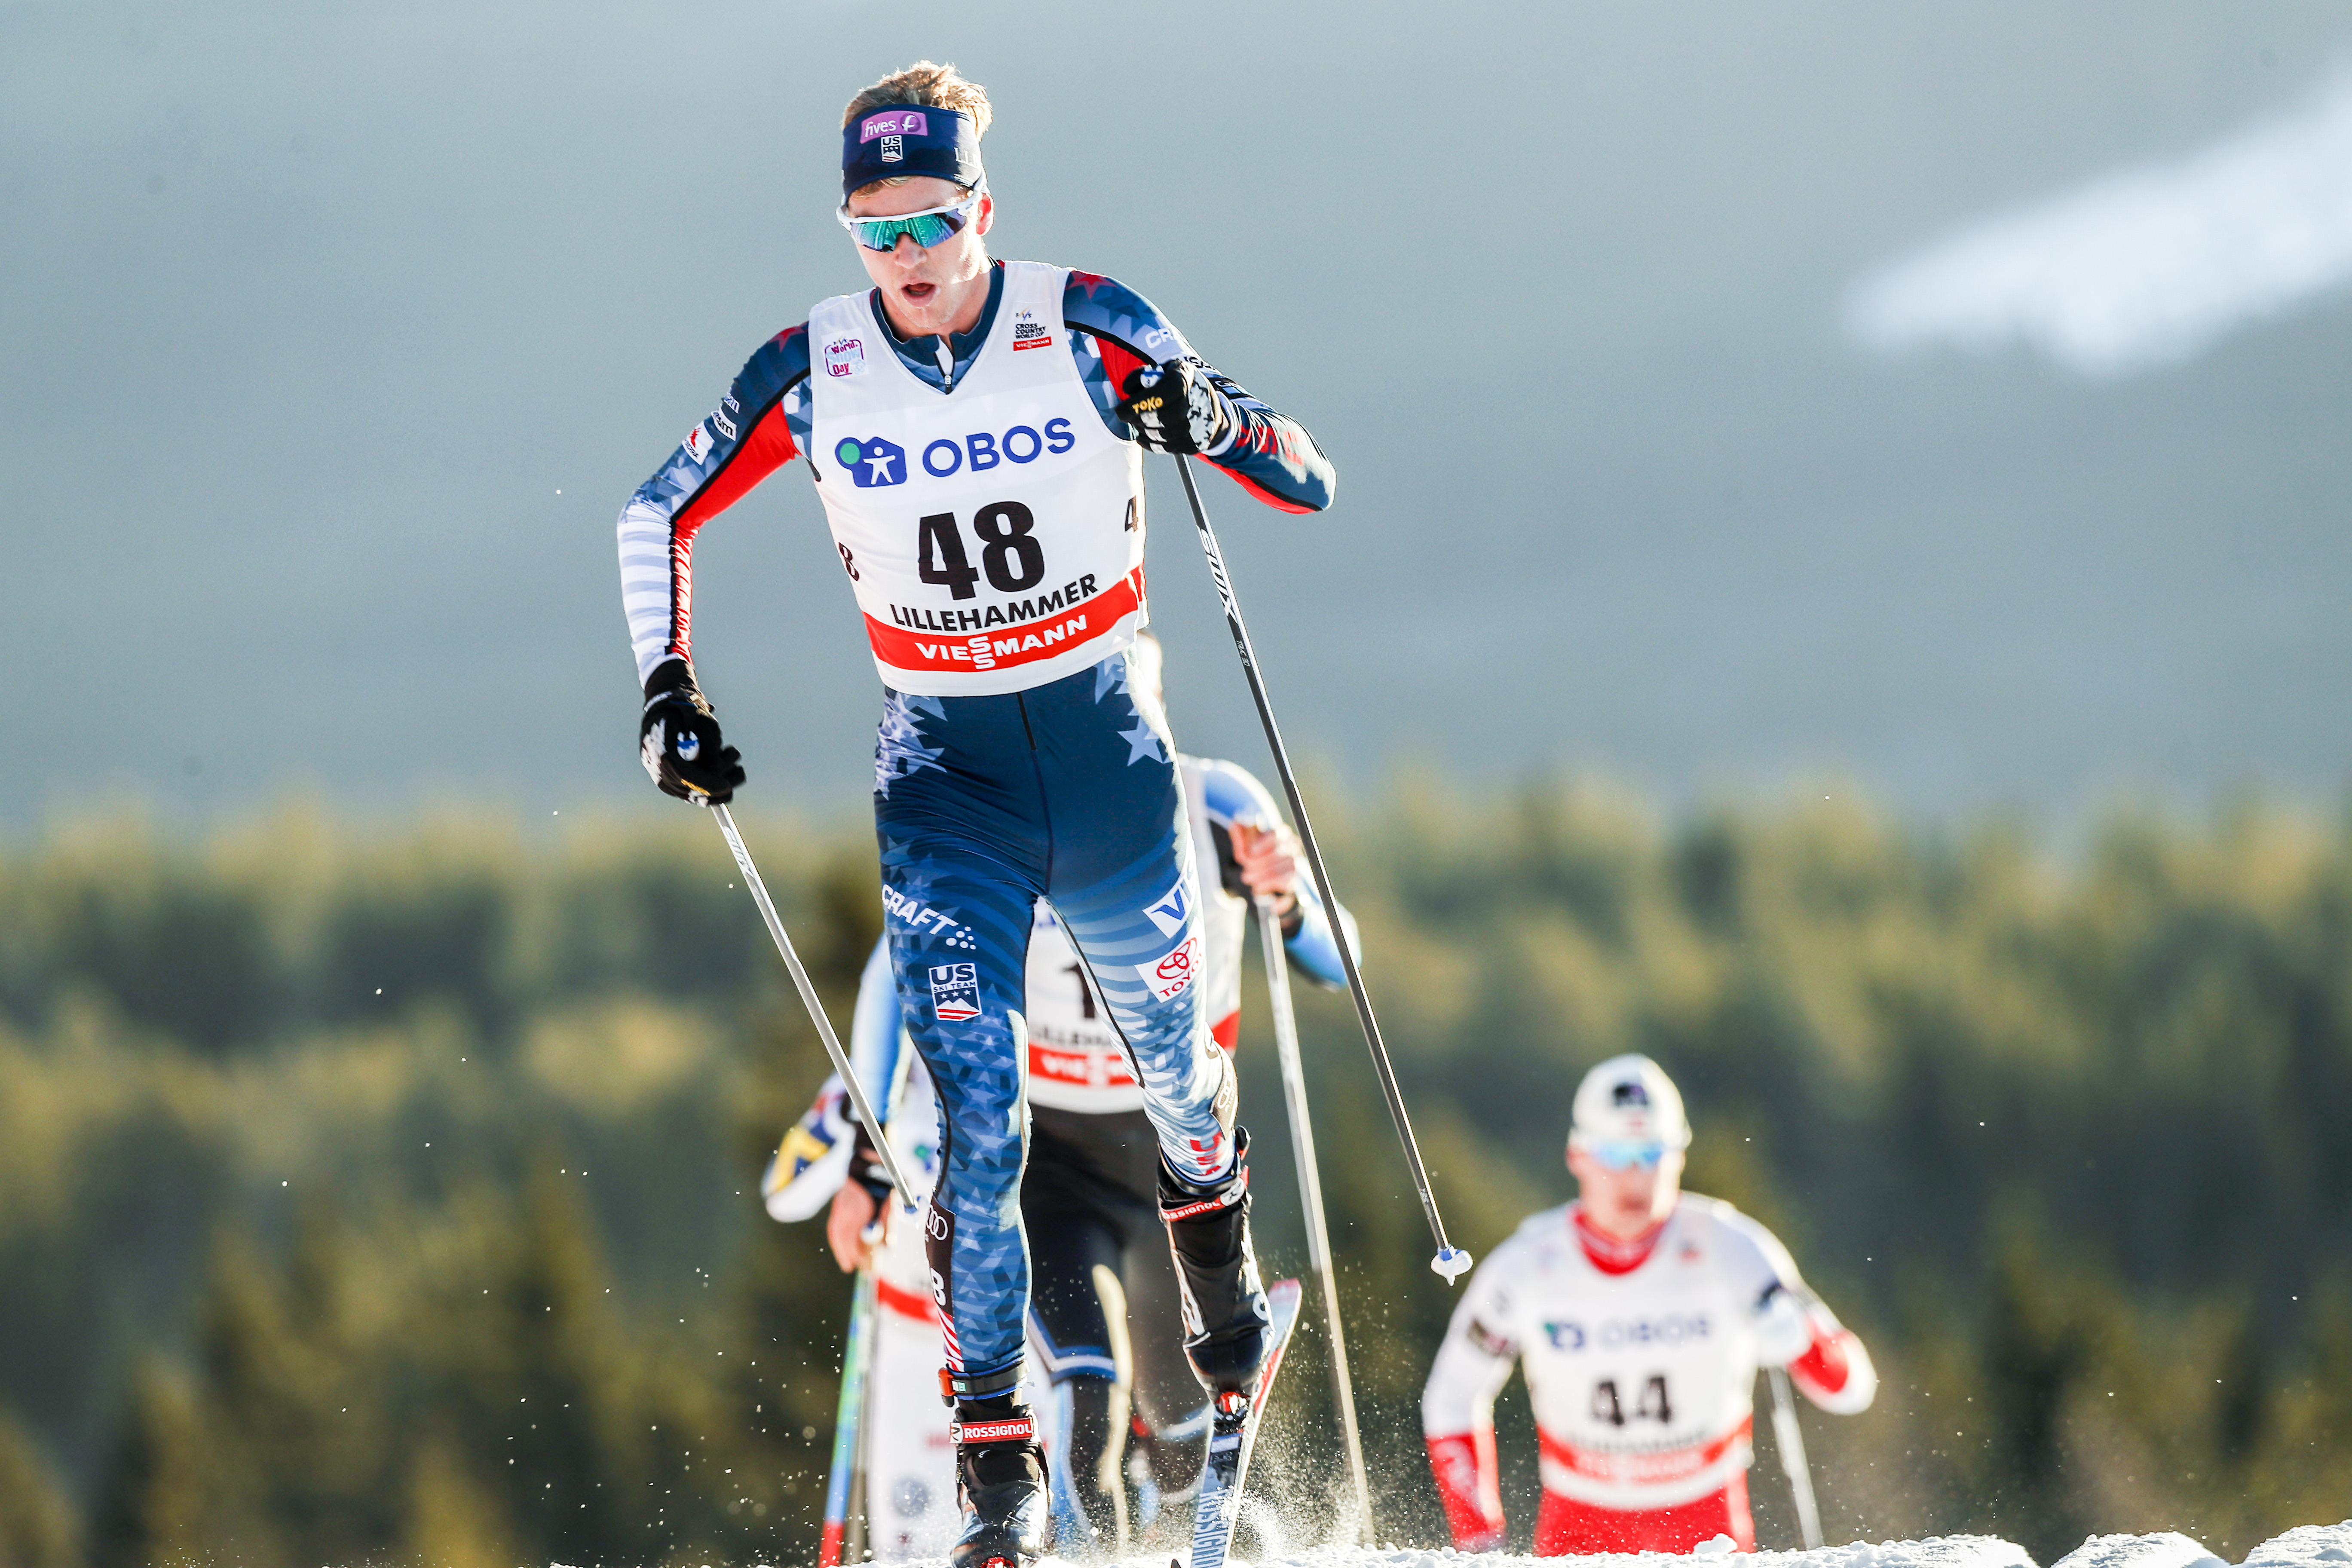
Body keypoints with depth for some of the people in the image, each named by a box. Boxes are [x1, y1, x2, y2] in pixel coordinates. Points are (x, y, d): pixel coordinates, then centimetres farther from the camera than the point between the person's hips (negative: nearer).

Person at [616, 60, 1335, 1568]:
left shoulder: (1087, 327, -12)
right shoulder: (814, 371, -7)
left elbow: (1310, 486, -10)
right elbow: (661, 515, 9)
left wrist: (1215, 422, -30)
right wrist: (670, 691, -2)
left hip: (1110, 748, 0)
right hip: (946, 773, 0)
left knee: (1175, 1063, 16)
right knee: (976, 1111, -14)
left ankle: (1220, 1264, 51)